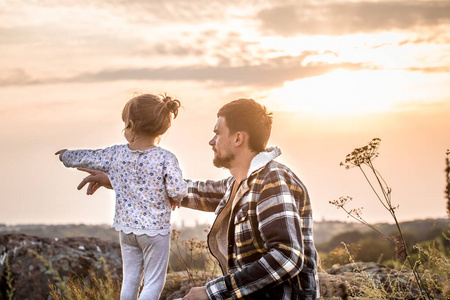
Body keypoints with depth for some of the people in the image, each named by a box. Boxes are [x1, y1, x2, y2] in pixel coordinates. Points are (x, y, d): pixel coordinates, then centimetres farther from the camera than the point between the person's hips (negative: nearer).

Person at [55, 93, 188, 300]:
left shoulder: (115, 154, -5)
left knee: (130, 279, 17)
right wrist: (175, 198, 3)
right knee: (154, 281, 5)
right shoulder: (165, 158, -17)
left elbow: (86, 158, 10)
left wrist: (67, 156, 31)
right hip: (155, 229, -4)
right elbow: (178, 190, -22)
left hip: (126, 227, 5)